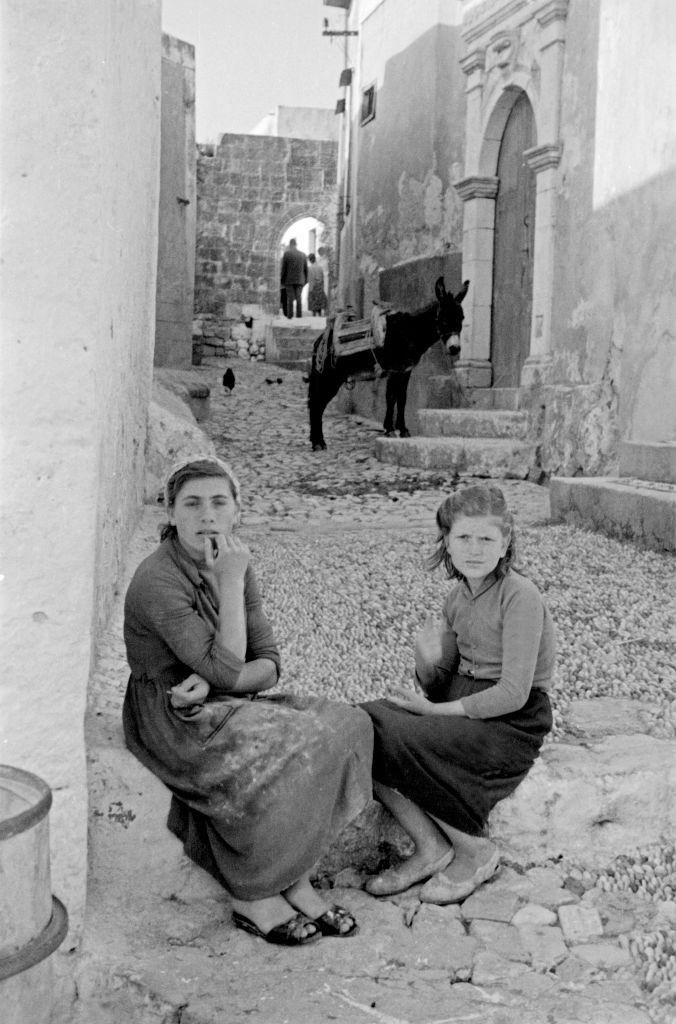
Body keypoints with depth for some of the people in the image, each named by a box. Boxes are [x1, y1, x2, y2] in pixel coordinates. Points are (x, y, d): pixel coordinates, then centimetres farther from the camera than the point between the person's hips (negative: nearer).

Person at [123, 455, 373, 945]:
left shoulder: (236, 565, 3)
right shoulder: (156, 582, -21)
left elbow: (268, 664, 0)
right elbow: (227, 669, -25)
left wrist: (209, 684, -19)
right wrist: (231, 583, -22)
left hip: (223, 706, 7)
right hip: (171, 721, -7)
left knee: (343, 727, -13)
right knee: (284, 760, -28)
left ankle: (297, 882, -7)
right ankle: (252, 899, -7)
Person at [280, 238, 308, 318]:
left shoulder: (286, 254, -3)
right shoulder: (303, 254, 6)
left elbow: (283, 269, -4)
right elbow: (306, 269, 8)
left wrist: (282, 281, 3)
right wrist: (305, 281, 16)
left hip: (289, 280, -2)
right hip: (300, 280, 2)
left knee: (290, 299, -1)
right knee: (298, 299, 5)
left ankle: (290, 317, -4)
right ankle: (299, 316, 0)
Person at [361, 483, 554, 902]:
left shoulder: (520, 596, -14)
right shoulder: (459, 595, 9)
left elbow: (514, 693, -20)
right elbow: (440, 685, 12)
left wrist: (437, 710, -15)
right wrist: (428, 660, -10)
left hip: (513, 724, -8)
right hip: (463, 707, 8)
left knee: (397, 739, -26)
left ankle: (476, 852, -6)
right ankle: (432, 848, -4)